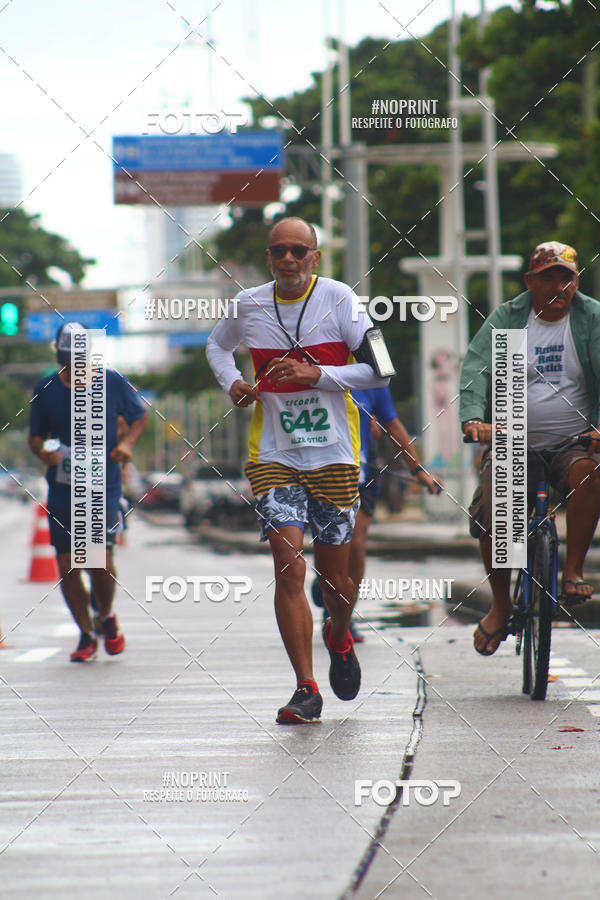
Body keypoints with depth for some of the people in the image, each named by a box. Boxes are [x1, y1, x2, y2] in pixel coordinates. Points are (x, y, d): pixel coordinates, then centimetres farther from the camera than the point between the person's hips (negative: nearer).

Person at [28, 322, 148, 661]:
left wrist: (128, 442, -7)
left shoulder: (112, 382, -1)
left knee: (100, 560, -11)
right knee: (67, 566, -1)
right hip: (62, 491, 2)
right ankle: (87, 634, 18)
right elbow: (35, 435, 11)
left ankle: (107, 617, 20)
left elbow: (141, 416, 13)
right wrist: (43, 452, -11)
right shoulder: (45, 390, 1)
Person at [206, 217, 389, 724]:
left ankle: (339, 639, 42)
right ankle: (306, 690, -9)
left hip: (334, 456, -1)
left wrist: (315, 373, -19)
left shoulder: (338, 298, -6)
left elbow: (380, 371, -9)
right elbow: (217, 346, 26)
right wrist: (231, 383, 6)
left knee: (335, 575, 8)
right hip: (274, 456, 1)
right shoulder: (248, 306, 3)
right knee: (289, 568, -13)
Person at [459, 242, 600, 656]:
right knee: (490, 516, -18)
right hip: (514, 441, 1)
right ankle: (501, 606, 6)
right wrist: (474, 419, -29)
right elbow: (476, 368, -10)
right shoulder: (505, 319, 3)